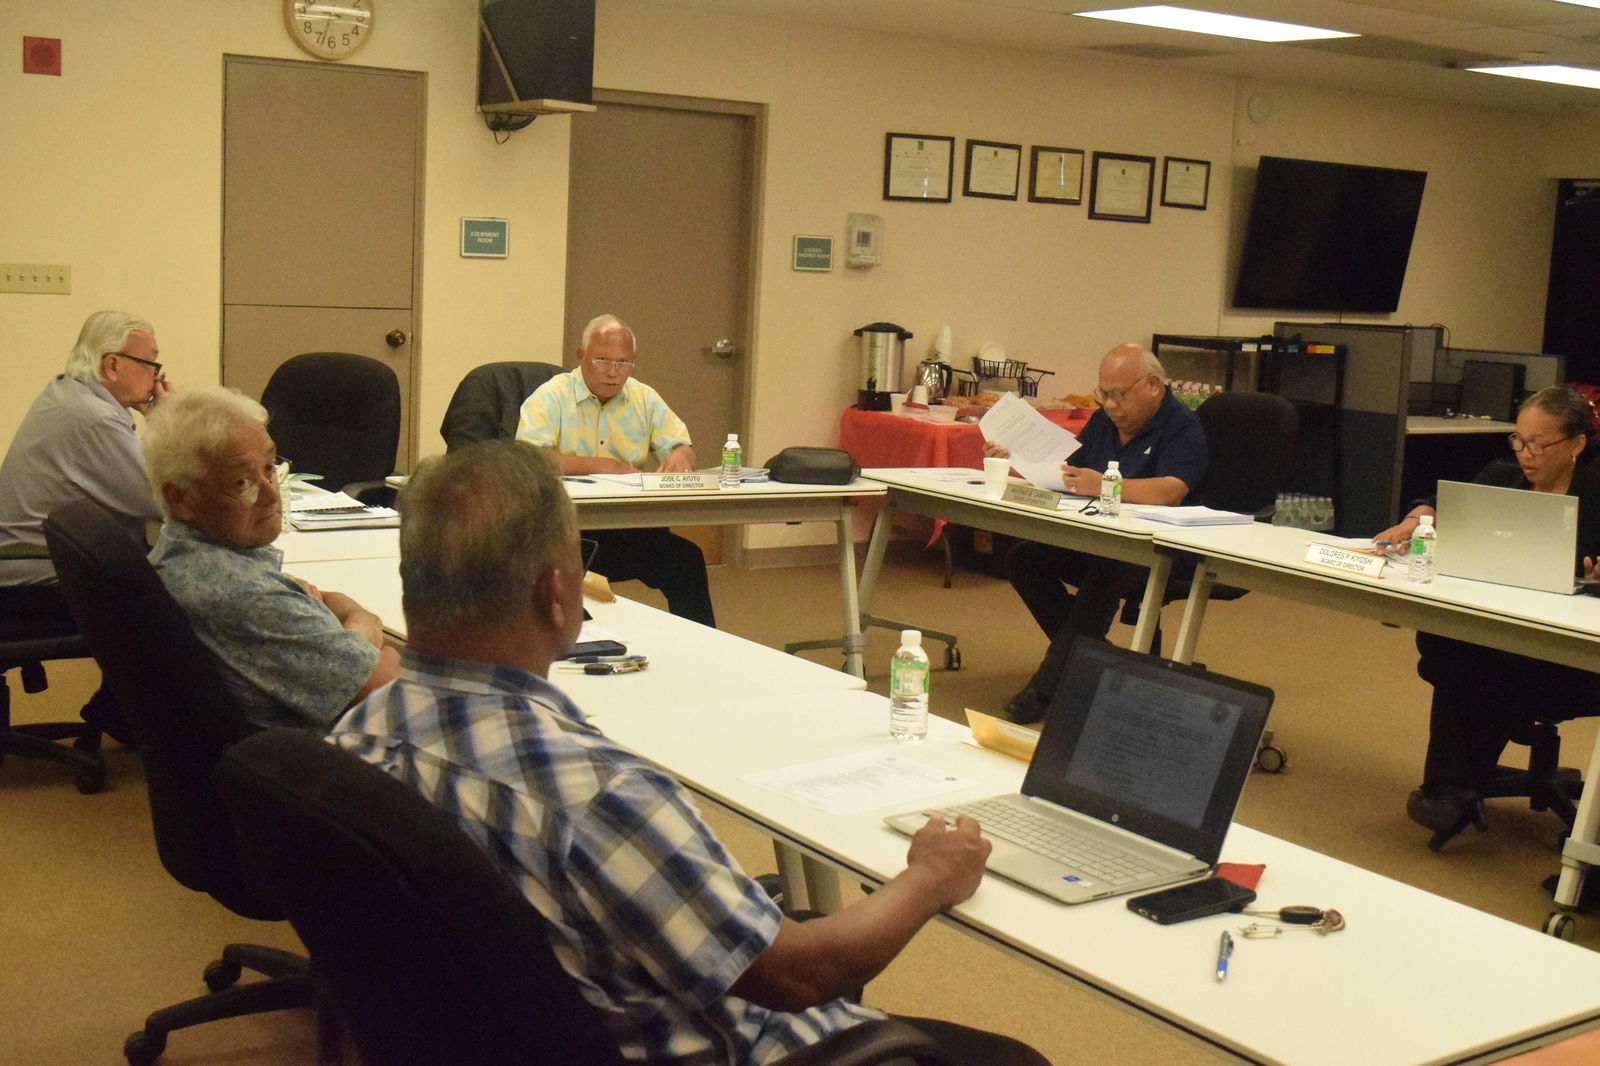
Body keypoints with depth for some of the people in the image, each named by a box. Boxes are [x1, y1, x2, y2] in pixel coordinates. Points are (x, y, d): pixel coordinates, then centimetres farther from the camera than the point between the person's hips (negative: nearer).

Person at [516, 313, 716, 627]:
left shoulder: (645, 399, 17)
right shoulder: (550, 397, 1)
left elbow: (682, 446, 17)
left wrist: (679, 456, -10)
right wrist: (598, 466, -20)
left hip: (632, 525, 4)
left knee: (686, 557, -24)